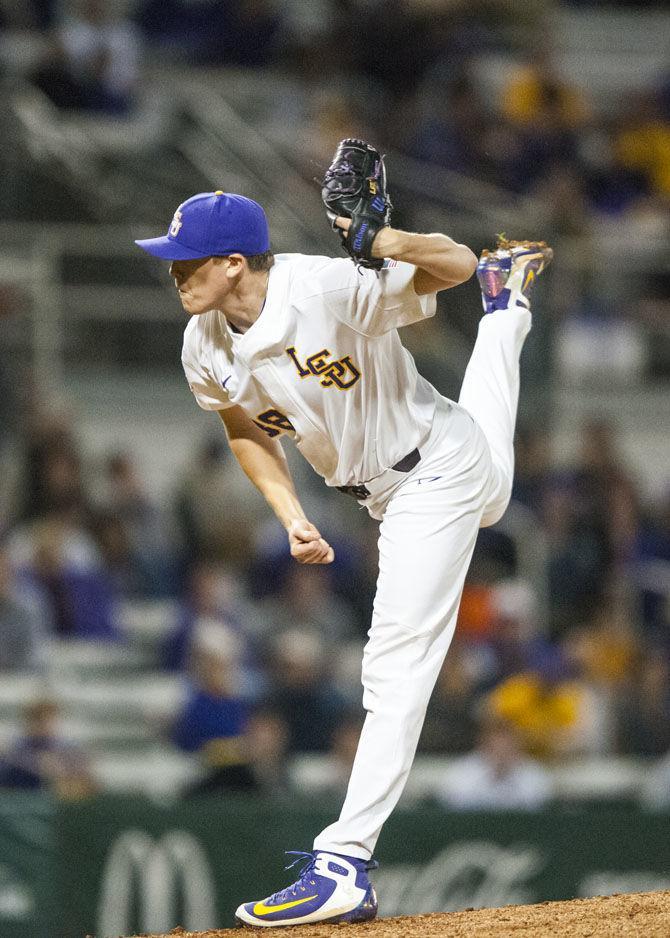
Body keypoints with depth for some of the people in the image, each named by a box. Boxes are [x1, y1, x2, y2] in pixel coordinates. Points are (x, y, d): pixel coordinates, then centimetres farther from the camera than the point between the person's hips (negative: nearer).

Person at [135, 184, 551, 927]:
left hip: (440, 468, -8)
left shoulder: (333, 290, -34)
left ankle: (343, 865, -19)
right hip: (381, 490, 8)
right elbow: (247, 430, 4)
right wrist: (290, 515, -9)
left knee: (395, 668, -16)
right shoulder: (205, 349, -13)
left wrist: (396, 244, -49)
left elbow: (457, 265, -28)